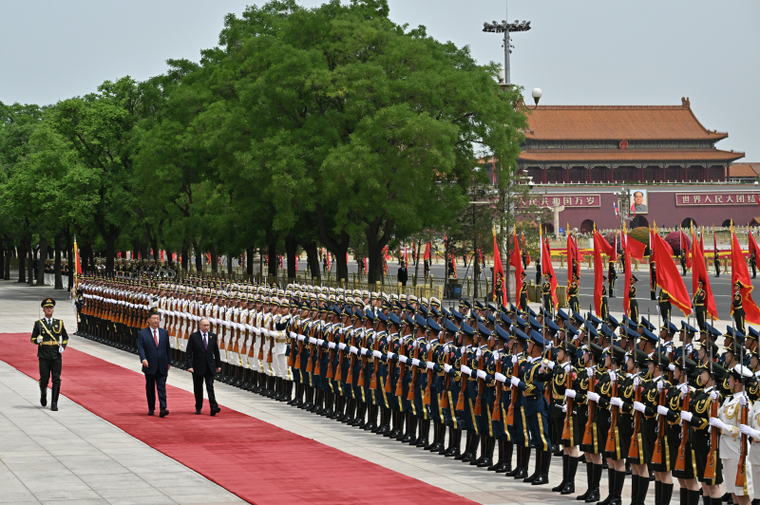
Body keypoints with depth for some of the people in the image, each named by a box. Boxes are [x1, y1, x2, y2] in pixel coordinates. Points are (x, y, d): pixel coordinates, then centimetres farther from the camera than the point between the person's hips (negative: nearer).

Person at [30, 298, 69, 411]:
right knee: (44, 379, 3)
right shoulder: (38, 323, 4)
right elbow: (32, 338, 8)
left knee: (56, 380, -5)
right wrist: (37, 340, -15)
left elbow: (65, 337, 18)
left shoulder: (59, 323, 8)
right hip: (44, 356, -1)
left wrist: (63, 347, 0)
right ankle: (43, 395, 33)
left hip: (56, 356, 1)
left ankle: (54, 403, -3)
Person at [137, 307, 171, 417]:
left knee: (162, 387, -6)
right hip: (149, 366, -1)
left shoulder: (164, 333, 9)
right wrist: (143, 359, -25)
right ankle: (151, 409, 18)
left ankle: (163, 409, -13)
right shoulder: (142, 333, 0)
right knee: (150, 388, 8)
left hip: (162, 366, 1)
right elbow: (140, 348, -8)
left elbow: (168, 348, 13)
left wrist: (168, 362, 11)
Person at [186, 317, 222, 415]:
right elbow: (188, 353, -5)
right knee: (198, 389, 8)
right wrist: (189, 366, -13)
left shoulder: (213, 336, 6)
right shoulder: (193, 336, -3)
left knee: (210, 387, -7)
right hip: (198, 367, -1)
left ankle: (214, 407, -16)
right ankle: (198, 408, 18)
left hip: (210, 367, 1)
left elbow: (216, 352, 12)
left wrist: (218, 365, 10)